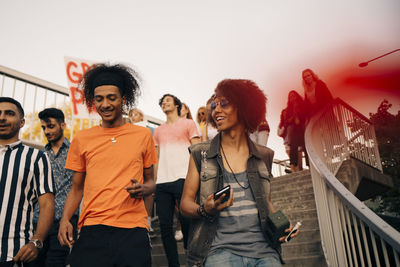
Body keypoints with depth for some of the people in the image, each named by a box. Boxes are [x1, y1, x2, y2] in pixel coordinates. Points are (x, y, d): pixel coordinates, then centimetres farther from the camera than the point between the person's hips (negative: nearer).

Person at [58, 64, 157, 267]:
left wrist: (143, 189, -7)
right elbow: (77, 188, 14)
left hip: (133, 230, 0)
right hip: (92, 231, 1)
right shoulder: (81, 139, 8)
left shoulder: (143, 135, 6)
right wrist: (65, 219, -2)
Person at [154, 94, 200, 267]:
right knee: (165, 225, 1)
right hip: (162, 181, 4)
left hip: (183, 179, -4)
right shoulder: (158, 130, 23)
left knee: (186, 222, -7)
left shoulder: (188, 124, 11)